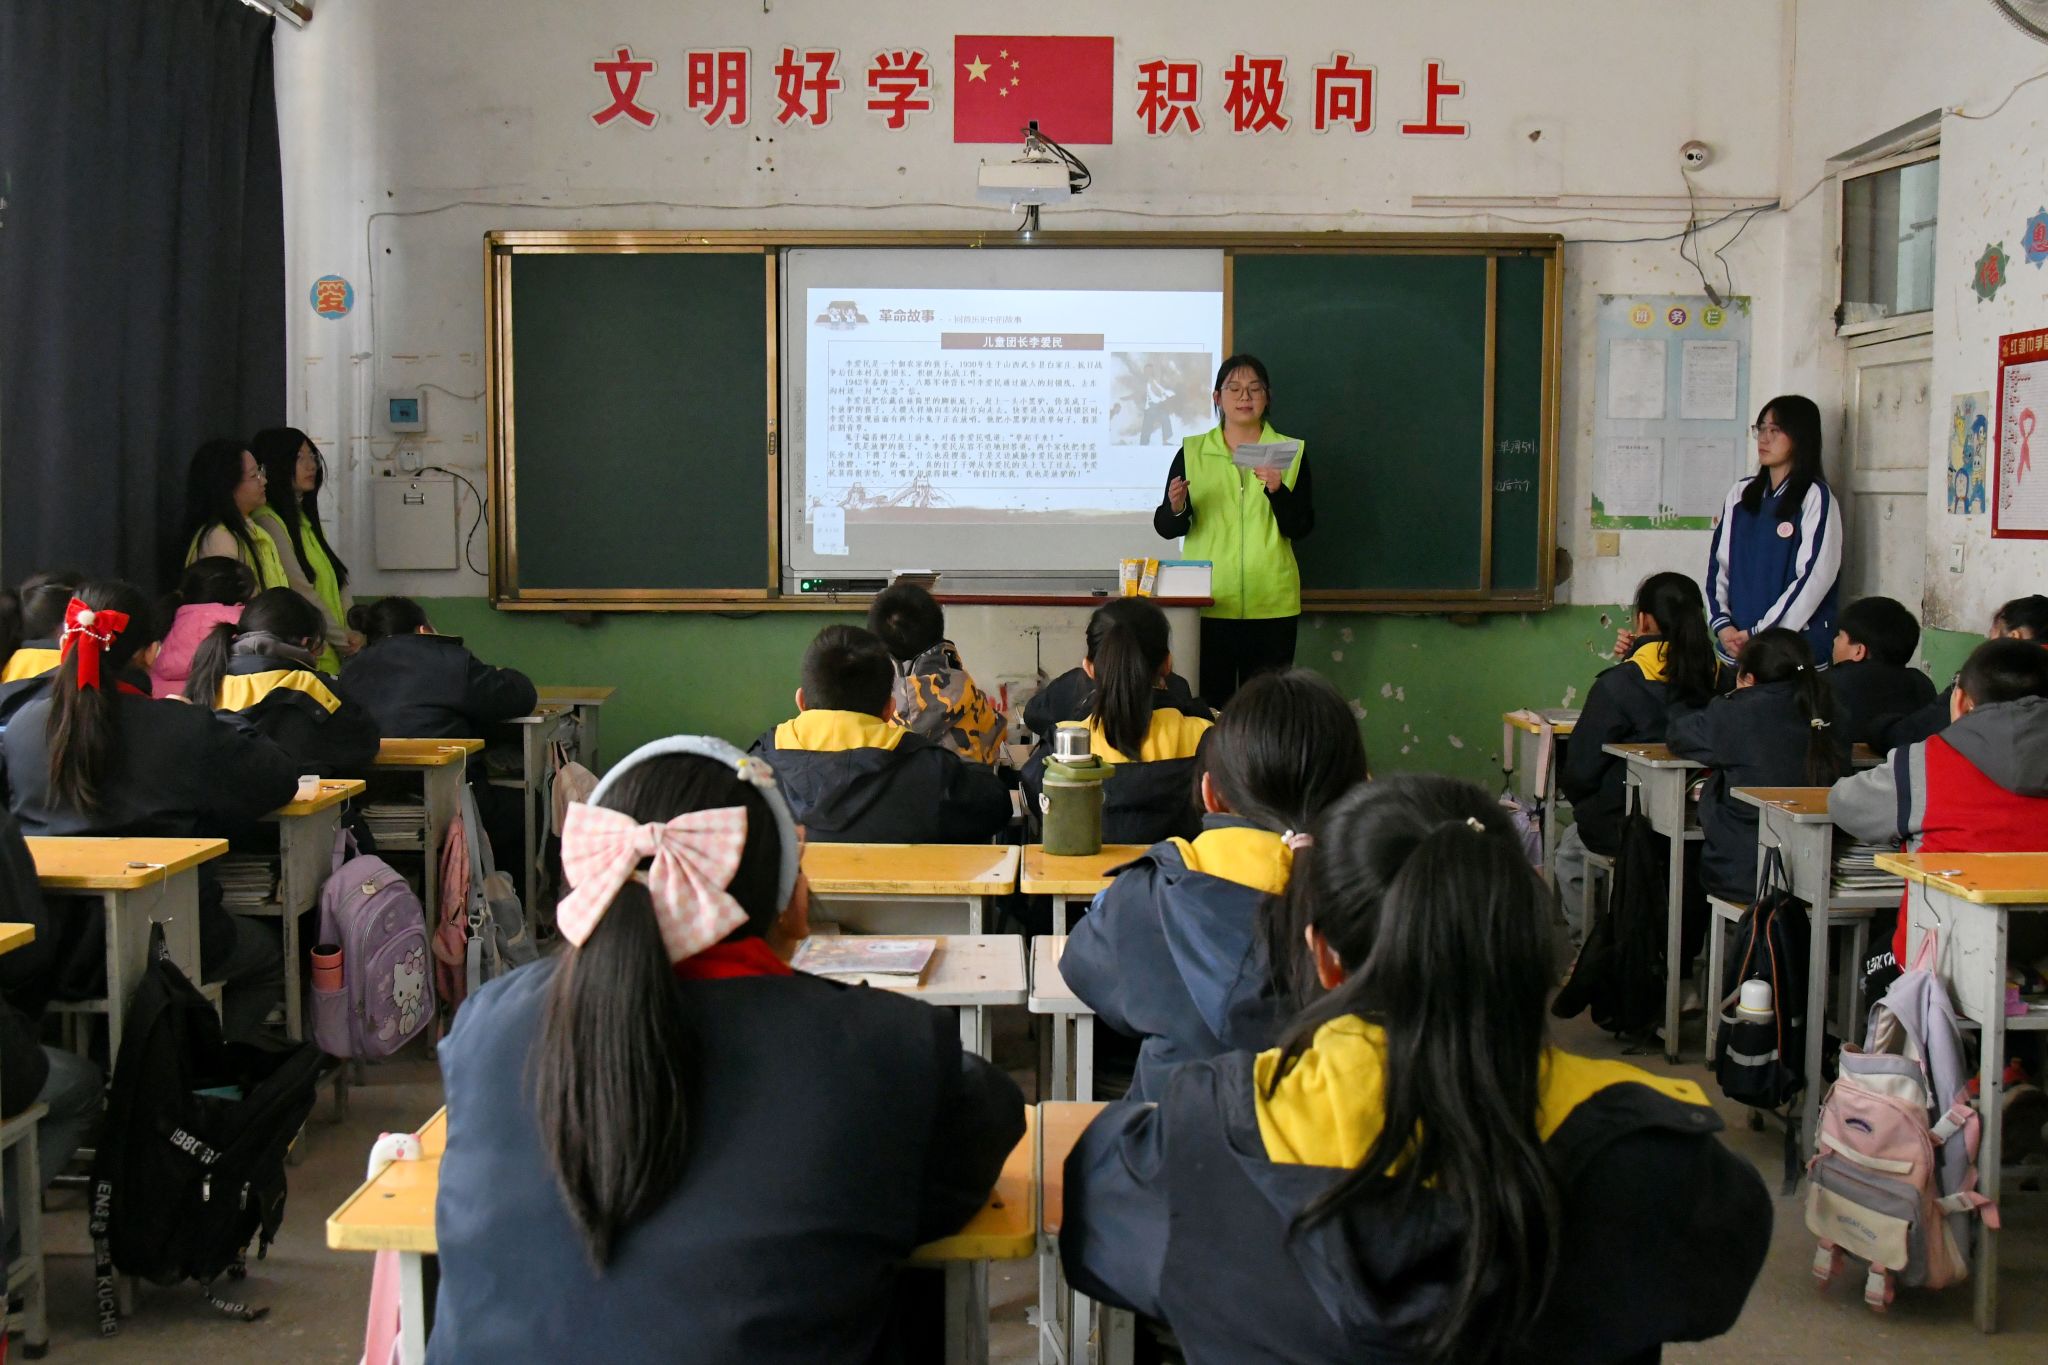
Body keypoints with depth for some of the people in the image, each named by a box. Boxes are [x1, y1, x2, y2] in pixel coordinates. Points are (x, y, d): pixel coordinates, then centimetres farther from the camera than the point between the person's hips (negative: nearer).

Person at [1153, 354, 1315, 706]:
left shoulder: (1291, 453, 8)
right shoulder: (1192, 452, 8)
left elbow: (1301, 528, 1)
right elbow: (1165, 528, 4)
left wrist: (1278, 490, -16)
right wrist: (1176, 509, -18)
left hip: (1271, 603, 0)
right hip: (1208, 601, 0)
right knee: (1210, 705, -4)